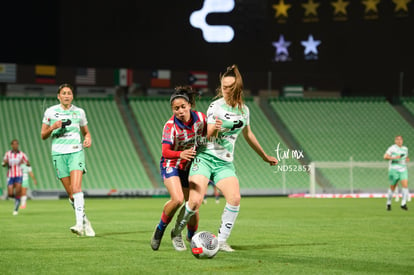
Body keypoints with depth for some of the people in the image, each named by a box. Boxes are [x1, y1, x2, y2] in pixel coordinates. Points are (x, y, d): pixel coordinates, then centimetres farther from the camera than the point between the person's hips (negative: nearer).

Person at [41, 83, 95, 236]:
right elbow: (43, 136, 9)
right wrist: (52, 128, -11)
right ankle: (84, 221, 17)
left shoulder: (79, 112, 8)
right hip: (59, 154, 1)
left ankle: (79, 224, -28)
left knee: (76, 188, -20)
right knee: (71, 193, 0)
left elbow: (86, 132, 21)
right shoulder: (50, 112, 6)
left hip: (76, 151, -1)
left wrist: (88, 139, -1)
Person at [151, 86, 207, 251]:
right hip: (171, 165, -4)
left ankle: (192, 236, 29)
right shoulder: (170, 125, -24)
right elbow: (165, 152, -31)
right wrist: (180, 154, -50)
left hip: (190, 166, 4)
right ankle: (161, 228, -1)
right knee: (177, 199, -26)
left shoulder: (200, 118, -12)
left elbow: (207, 136, 7)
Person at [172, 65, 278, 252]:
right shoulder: (216, 106, -7)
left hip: (225, 163, 4)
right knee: (195, 201, -18)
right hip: (205, 158, -4)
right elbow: (208, 135, -13)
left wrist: (264, 156, 36)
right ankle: (178, 230, 11)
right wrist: (214, 128, -37)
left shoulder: (244, 110, 9)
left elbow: (248, 135, 26)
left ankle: (221, 241, -7)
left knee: (235, 198, -19)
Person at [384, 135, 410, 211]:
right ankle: (388, 203, 24)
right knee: (392, 188, 3)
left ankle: (403, 204, -15)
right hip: (394, 170, -4)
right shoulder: (392, 148, -5)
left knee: (405, 185, -16)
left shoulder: (405, 149, 13)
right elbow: (385, 157, -14)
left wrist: (407, 159, 8)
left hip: (403, 170, 4)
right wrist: (394, 157, -25)